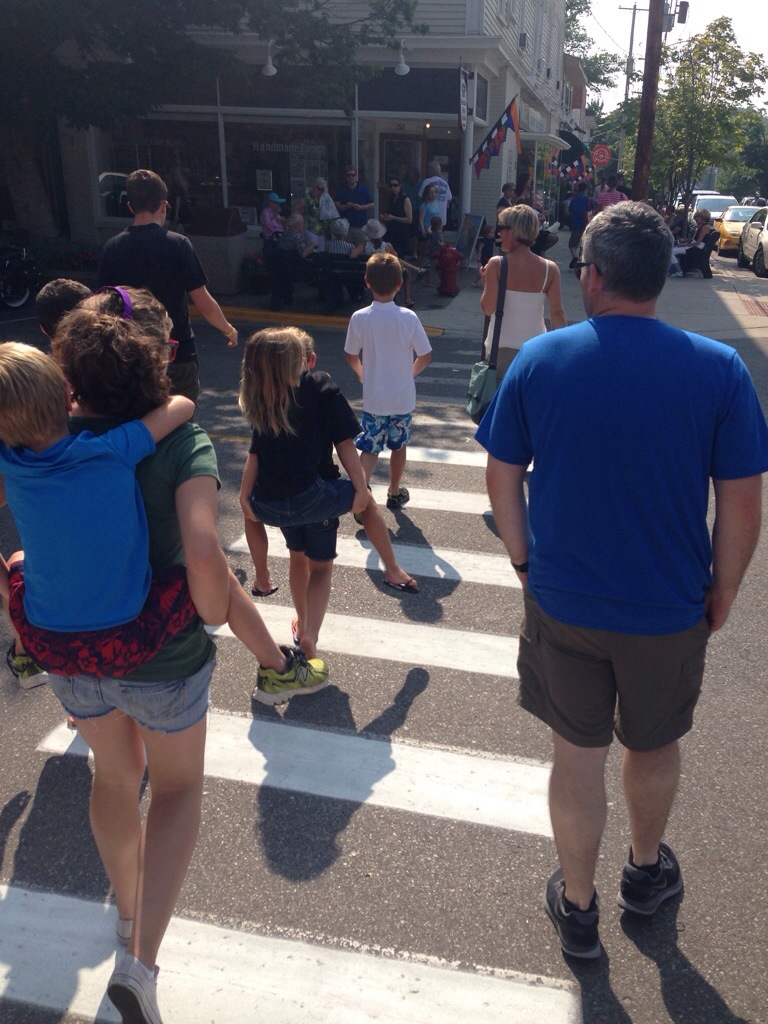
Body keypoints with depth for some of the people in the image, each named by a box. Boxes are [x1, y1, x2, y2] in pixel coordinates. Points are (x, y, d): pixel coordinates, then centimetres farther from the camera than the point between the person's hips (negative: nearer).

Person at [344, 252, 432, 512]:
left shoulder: (359, 318, -12)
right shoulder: (408, 317, -13)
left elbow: (351, 356, 0)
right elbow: (425, 356, -6)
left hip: (373, 398, 0)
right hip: (403, 397, 0)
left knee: (369, 447, 8)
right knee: (399, 445, 18)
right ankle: (394, 492, 33)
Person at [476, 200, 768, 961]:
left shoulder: (538, 360, -10)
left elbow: (502, 480, -4)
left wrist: (526, 565, 9)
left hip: (563, 605, 0)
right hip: (669, 611, 1)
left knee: (578, 754, 17)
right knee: (654, 744, 25)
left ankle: (577, 907, 36)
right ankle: (647, 870, 50)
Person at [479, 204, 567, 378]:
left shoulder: (496, 265, -9)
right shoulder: (550, 269, -3)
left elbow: (488, 308, -12)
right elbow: (557, 312, -3)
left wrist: (485, 281, 5)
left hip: (501, 348, -1)